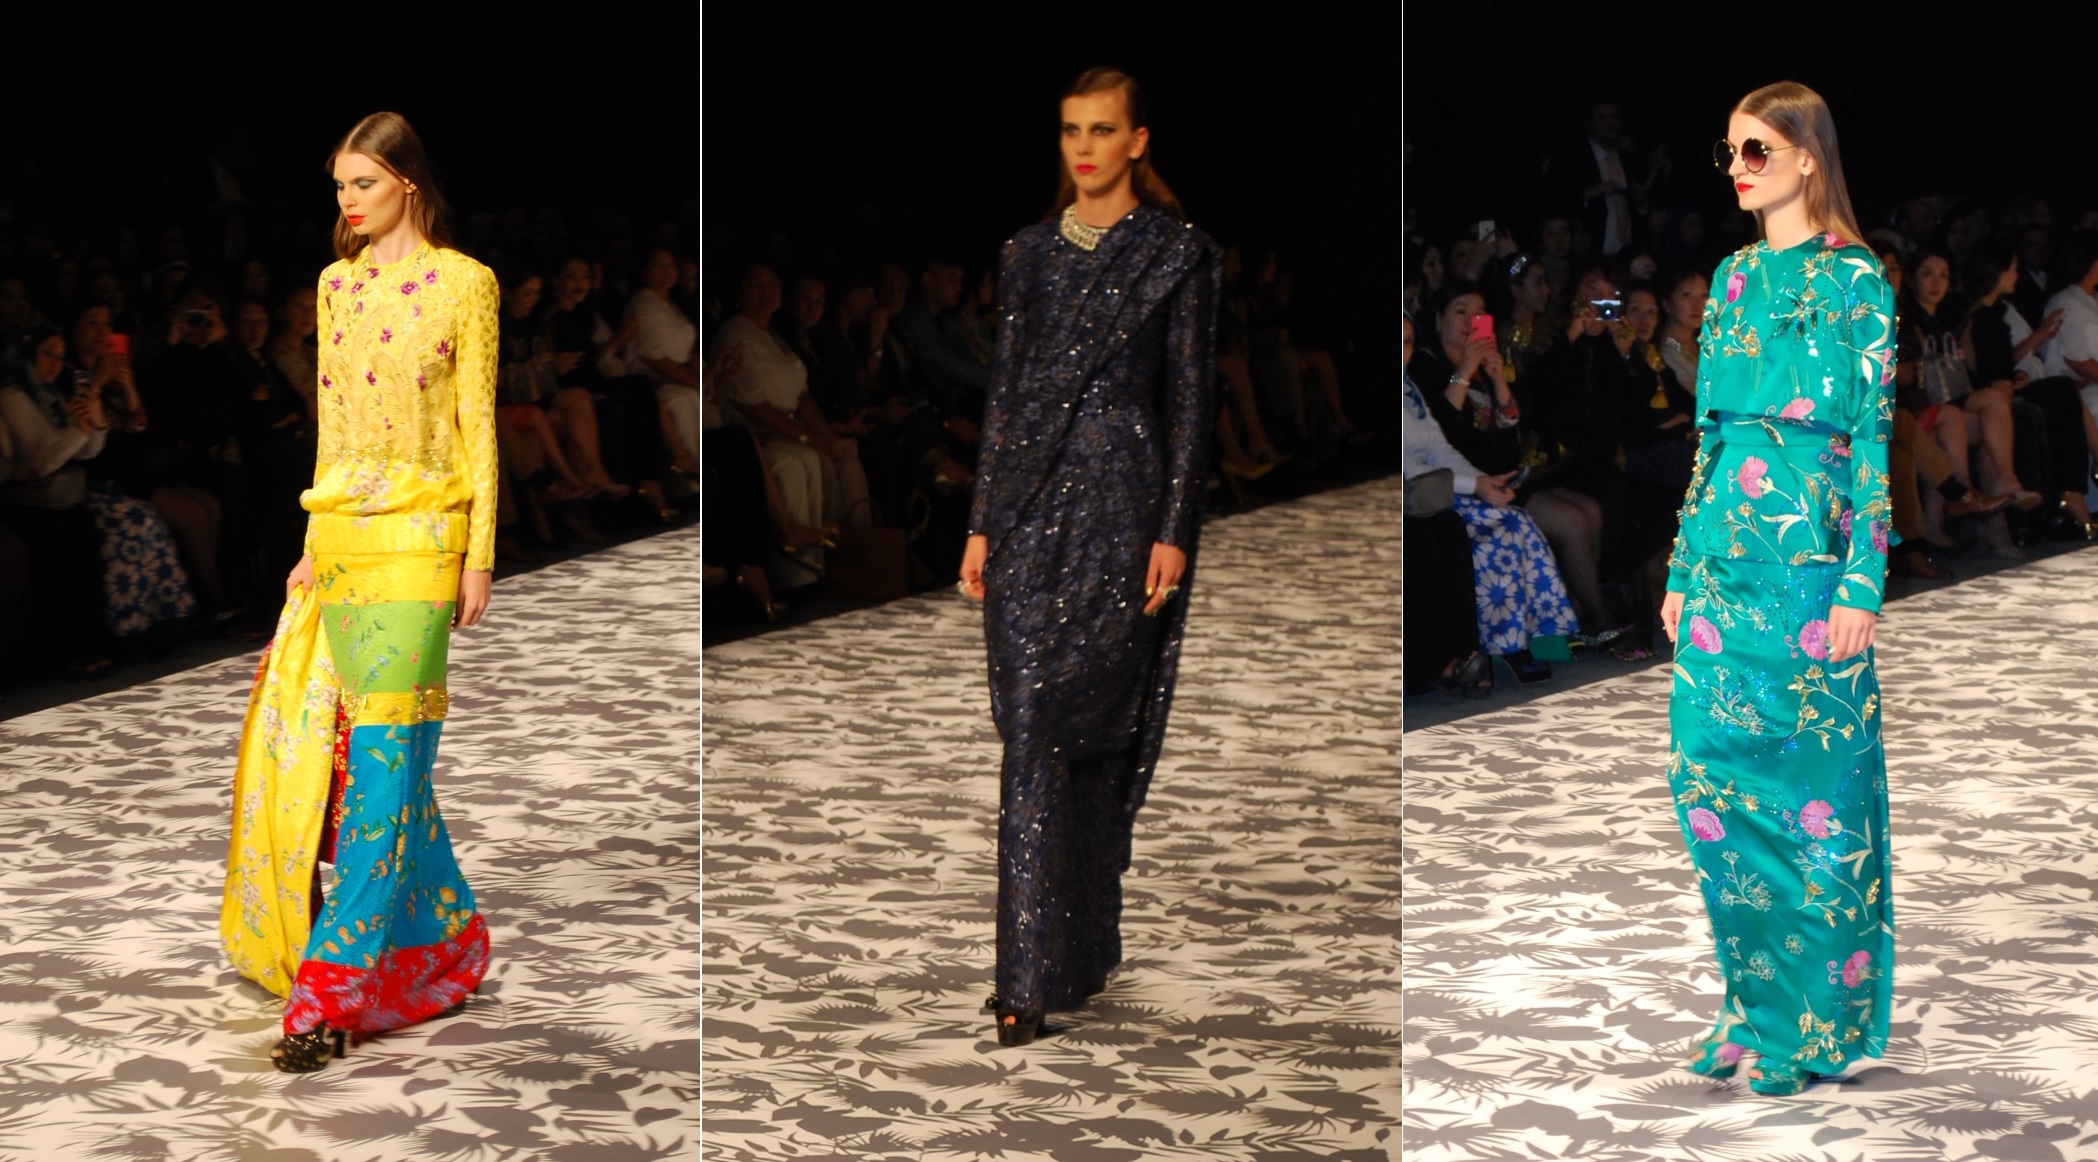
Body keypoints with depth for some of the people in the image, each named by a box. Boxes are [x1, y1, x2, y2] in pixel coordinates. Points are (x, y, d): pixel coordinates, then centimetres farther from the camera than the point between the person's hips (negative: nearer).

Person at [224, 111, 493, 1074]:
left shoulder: (462, 284, -3)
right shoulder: (337, 285, 14)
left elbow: (478, 427, -4)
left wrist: (479, 556, -7)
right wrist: (315, 542, 16)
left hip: (417, 536, -7)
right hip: (338, 532, 7)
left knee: (382, 753, -9)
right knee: (319, 739, 7)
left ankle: (331, 993, -10)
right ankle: (444, 942, 23)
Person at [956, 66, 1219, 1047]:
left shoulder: (1177, 254, 0)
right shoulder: (1030, 254, 13)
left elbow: (1191, 399, -3)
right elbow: (1006, 391, 15)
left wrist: (1174, 533, -9)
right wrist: (982, 523, 11)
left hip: (1121, 510, -4)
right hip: (1031, 509, 4)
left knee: (1085, 728, -5)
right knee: (1032, 733, 1)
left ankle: (1073, 955, 5)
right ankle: (1035, 970, 5)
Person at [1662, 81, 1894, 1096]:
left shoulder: (1855, 282, -5)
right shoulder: (1734, 278, 13)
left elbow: (1875, 441, -9)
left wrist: (1861, 589, -14)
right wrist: (1683, 570, 13)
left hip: (1809, 567, -6)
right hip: (1722, 567, 6)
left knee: (1813, 790, 0)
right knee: (1709, 774, 4)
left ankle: (1816, 1025, 11)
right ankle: (1756, 1001, 18)